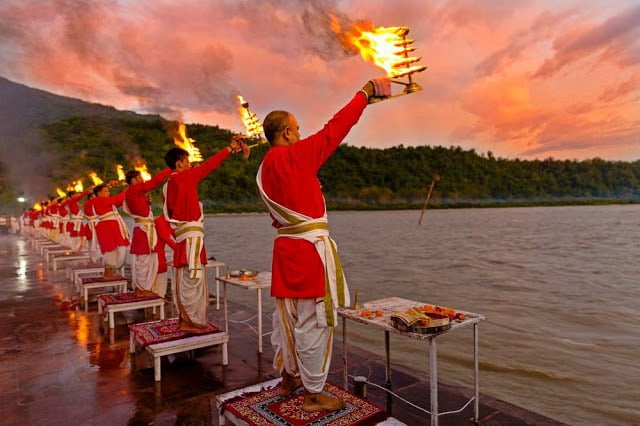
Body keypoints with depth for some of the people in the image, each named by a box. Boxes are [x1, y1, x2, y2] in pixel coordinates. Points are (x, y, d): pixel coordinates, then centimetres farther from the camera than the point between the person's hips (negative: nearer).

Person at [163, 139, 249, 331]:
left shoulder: (168, 184, 14)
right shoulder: (184, 177, -10)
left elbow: (170, 211, 17)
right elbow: (208, 165, -10)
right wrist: (231, 147, -3)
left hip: (182, 234, 9)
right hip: (191, 235, -9)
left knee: (185, 278, 14)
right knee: (192, 278, -4)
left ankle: (185, 318, 22)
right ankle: (189, 321, 2)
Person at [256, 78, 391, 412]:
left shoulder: (265, 169, 13)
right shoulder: (294, 157, -12)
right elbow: (334, 130, -9)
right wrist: (366, 91, -1)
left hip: (286, 246, 9)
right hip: (309, 249, -9)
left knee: (288, 316, 18)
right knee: (313, 321, 2)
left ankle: (288, 379, 34)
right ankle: (313, 395, 15)